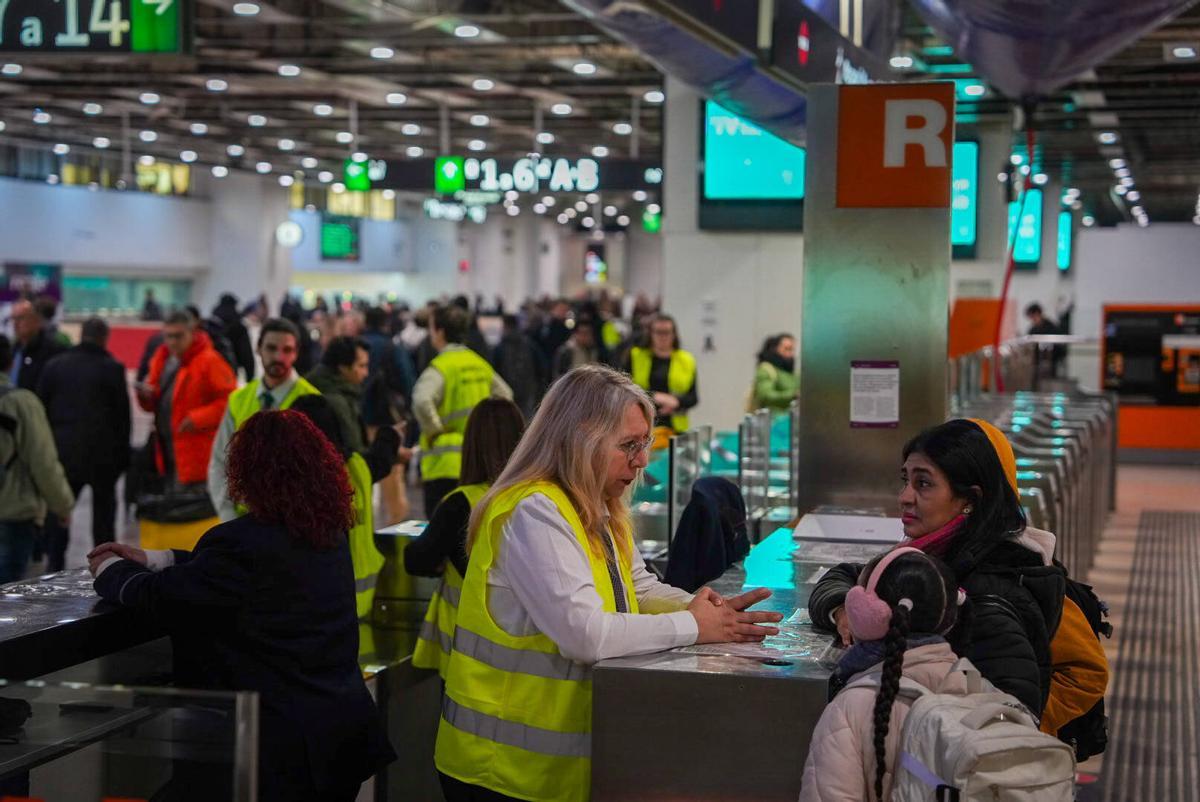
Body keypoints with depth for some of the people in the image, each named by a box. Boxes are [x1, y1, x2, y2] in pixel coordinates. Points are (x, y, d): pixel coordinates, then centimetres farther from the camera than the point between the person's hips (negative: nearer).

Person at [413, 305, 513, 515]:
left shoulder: (439, 367, -13)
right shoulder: (479, 363, 10)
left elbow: (422, 402, -29)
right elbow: (505, 395, 19)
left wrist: (434, 431, -15)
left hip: (446, 462, -7)